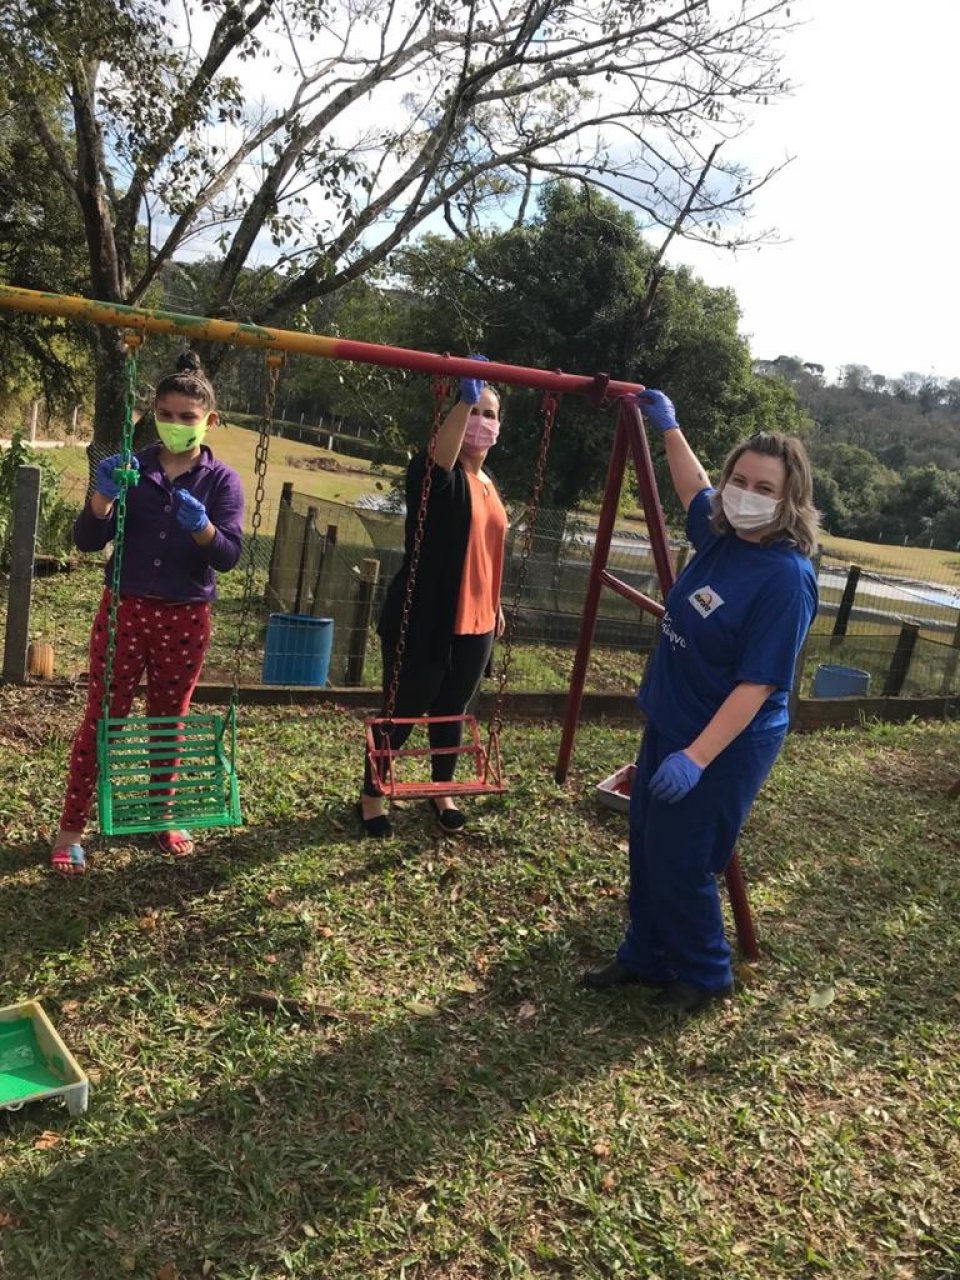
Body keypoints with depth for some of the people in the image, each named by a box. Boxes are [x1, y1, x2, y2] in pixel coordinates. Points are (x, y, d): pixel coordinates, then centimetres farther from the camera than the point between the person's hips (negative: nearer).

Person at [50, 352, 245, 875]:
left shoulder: (221, 480, -1)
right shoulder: (132, 468, 0)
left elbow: (229, 555, -12)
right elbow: (87, 541, -5)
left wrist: (201, 527, -33)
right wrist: (103, 496, -24)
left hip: (185, 618, 0)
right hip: (124, 609, 0)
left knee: (170, 719, 13)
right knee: (101, 718, 2)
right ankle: (70, 830, 11)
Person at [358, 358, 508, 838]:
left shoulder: (490, 485, 13)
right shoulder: (436, 474, -10)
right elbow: (439, 456, -36)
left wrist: (496, 606, 24)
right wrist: (465, 399, -47)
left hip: (475, 624, 7)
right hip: (423, 621, -7)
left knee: (452, 713, 18)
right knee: (402, 713, 5)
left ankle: (441, 792, 36)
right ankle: (371, 797, 22)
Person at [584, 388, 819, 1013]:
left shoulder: (787, 577, -24)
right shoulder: (722, 534, -1)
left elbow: (757, 684, -26)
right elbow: (696, 490, 25)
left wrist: (697, 757, -30)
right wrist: (669, 428, 27)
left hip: (727, 744, -8)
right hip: (669, 723, 9)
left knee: (680, 865, 2)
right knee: (646, 849, 17)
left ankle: (706, 976, 27)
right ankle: (645, 957, 37)